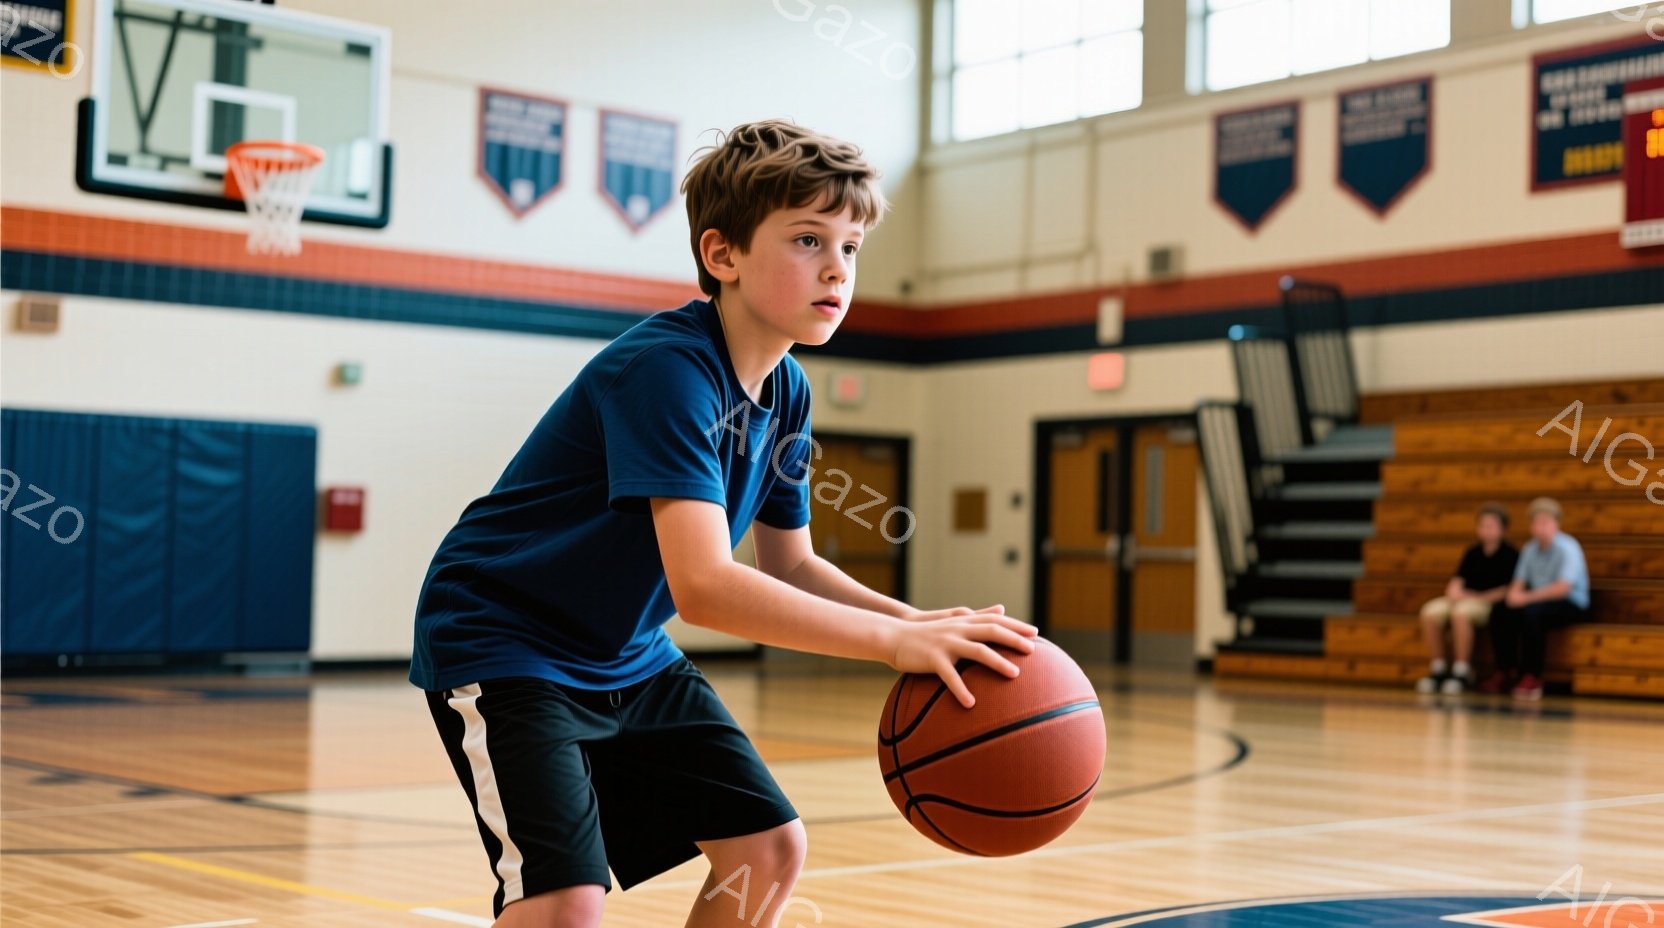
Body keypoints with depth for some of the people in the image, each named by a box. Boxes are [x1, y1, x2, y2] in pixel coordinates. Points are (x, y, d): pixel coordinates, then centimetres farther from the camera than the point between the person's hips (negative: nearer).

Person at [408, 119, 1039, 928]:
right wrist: (896, 640, -37)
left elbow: (790, 564, 9)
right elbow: (703, 586, -37)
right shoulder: (666, 368, -27)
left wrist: (922, 625, -9)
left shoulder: (784, 391, 0)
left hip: (628, 659, 9)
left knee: (766, 848, 7)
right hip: (501, 642, -9)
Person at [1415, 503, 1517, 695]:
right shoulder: (1472, 553, 16)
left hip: (1491, 602, -6)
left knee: (1461, 612, -38)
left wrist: (1479, 597, -15)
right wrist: (1454, 590, -12)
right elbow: (1458, 580, 12)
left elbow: (1509, 589, -10)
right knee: (1430, 611, -21)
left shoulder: (1511, 555, -3)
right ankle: (1438, 669, -13)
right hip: (1464, 599, 6)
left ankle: (1462, 672, -29)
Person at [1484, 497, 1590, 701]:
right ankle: (1504, 672, -7)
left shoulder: (1568, 548, -14)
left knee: (1531, 611, -35)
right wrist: (1514, 594, -17)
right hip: (1540, 601, 6)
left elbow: (1563, 588, -25)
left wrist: (1527, 597, -28)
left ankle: (1532, 677, -27)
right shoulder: (1529, 549, 7)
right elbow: (1519, 582, 8)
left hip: (1572, 605, -6)